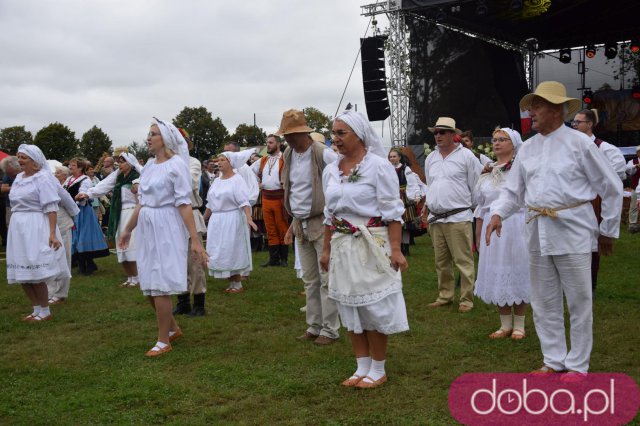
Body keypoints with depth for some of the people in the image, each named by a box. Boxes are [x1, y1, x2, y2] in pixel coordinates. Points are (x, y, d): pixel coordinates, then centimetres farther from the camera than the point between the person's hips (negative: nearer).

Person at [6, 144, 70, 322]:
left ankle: (45, 312, 7)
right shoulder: (19, 177, 12)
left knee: (35, 273, -5)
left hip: (35, 228, -8)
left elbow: (51, 208, -16)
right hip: (18, 228, 8)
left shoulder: (42, 178, -11)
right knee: (22, 273, 9)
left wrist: (52, 233, -24)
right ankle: (36, 310, 20)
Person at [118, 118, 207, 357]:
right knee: (149, 286, 11)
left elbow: (184, 204, -15)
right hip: (147, 227, 7)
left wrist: (195, 240, -18)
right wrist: (128, 229, 23)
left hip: (167, 228, -7)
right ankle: (173, 328, 30)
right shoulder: (149, 165, 11)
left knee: (160, 286, -5)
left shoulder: (177, 164, -10)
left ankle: (164, 341, 9)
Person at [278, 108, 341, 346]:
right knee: (309, 280, 12)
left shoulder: (324, 155, -14)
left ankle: (330, 330, 7)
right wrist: (293, 224, 17)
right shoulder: (289, 155, 9)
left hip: (322, 224, -7)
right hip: (301, 225, 7)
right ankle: (314, 327, 22)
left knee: (326, 279, -2)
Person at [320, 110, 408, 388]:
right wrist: (326, 248, 14)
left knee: (374, 306, 1)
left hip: (372, 243, -6)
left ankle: (378, 370, 15)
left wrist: (395, 249, -17)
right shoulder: (331, 170, 9)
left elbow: (392, 211, -12)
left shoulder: (378, 166, -9)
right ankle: (362, 367, 23)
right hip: (342, 245, 6)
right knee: (350, 306, 10)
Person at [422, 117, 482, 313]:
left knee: (464, 261, -4)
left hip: (458, 218, -6)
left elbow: (477, 187, -1)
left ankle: (467, 299, 4)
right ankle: (444, 296, 23)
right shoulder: (430, 158, 14)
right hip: (435, 219, 6)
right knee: (441, 261, 12)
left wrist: (476, 211, 2)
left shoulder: (466, 156, -4)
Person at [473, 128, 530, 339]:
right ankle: (505, 324, 20)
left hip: (516, 226, -5)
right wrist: (478, 235, 14)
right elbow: (480, 206, 15)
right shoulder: (487, 172, 11)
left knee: (517, 271, 3)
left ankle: (519, 325, 17)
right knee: (496, 275, 8)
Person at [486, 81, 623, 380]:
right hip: (538, 231, 5)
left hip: (572, 230, -5)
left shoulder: (579, 143, -5)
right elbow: (513, 189, 12)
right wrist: (498, 213, -7)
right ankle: (554, 361, 25)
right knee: (544, 302, 11)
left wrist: (608, 230, 2)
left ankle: (578, 364, 17)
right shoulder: (528, 148, 10)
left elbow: (611, 188, 0)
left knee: (578, 301, 4)